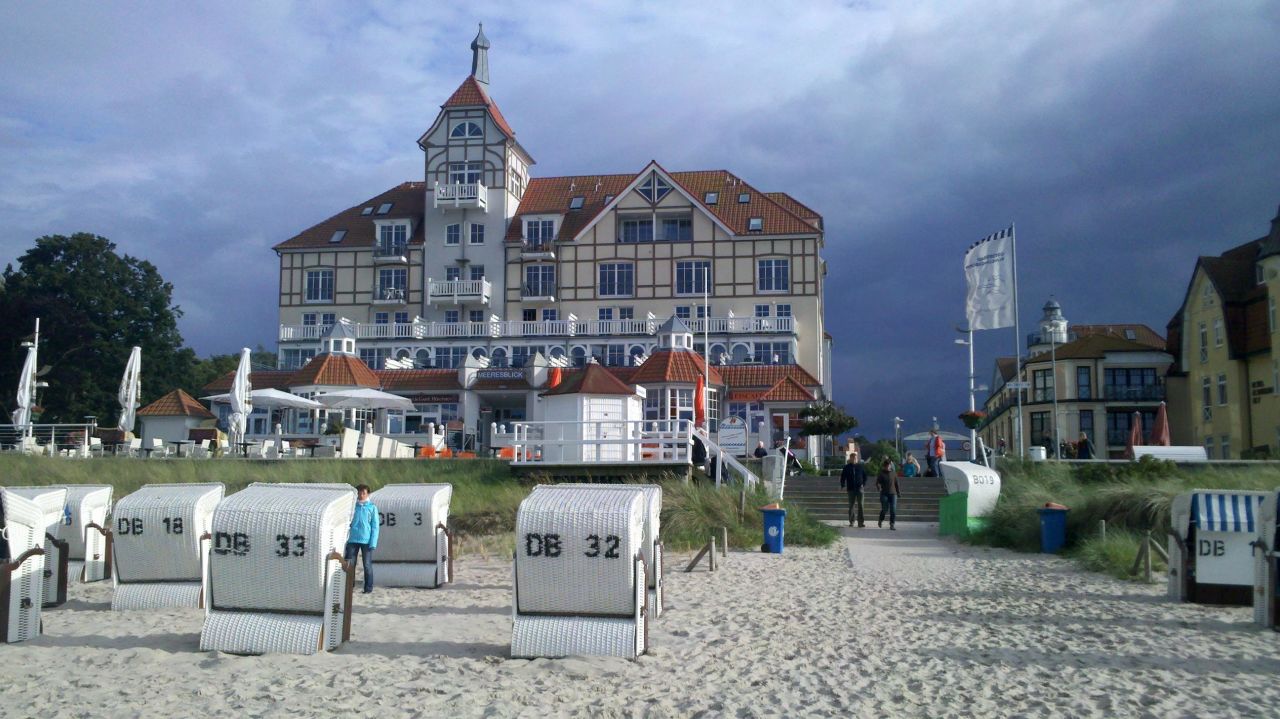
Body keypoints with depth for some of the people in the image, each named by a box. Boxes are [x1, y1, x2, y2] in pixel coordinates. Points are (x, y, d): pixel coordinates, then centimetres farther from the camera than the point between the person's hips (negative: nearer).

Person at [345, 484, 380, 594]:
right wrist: (346, 538, 6)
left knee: (367, 565, 2)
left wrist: (373, 543, -9)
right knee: (349, 564, 2)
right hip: (353, 540, 2)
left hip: (366, 541, -2)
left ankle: (368, 587, 10)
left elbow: (375, 526, -1)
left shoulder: (372, 507, 1)